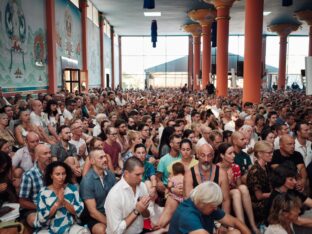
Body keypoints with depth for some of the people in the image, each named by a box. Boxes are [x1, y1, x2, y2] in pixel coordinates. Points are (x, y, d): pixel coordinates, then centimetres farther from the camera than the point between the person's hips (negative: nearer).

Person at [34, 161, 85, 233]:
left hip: (70, 227, 1)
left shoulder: (72, 188, -1)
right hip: (48, 229, 0)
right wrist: (57, 203, -21)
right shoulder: (43, 192, -5)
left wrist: (64, 202, -19)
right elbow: (42, 217, -10)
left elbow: (79, 211, -6)